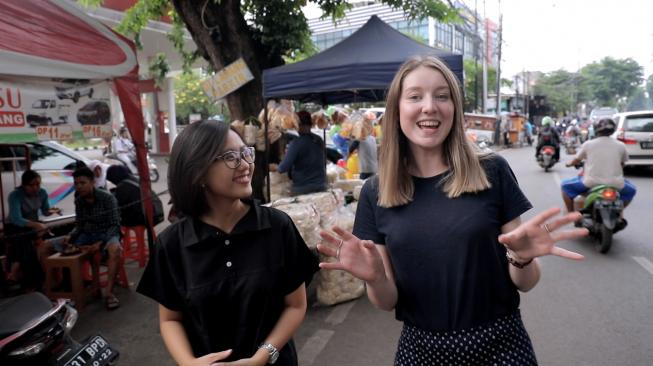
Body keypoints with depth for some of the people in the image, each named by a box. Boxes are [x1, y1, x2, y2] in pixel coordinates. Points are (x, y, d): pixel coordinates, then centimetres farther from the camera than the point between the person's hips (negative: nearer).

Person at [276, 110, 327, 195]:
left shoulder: (296, 143, -15)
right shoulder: (319, 140, 3)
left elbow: (284, 167, -16)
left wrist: (276, 167, 4)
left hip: (302, 187, -5)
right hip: (321, 185, 6)